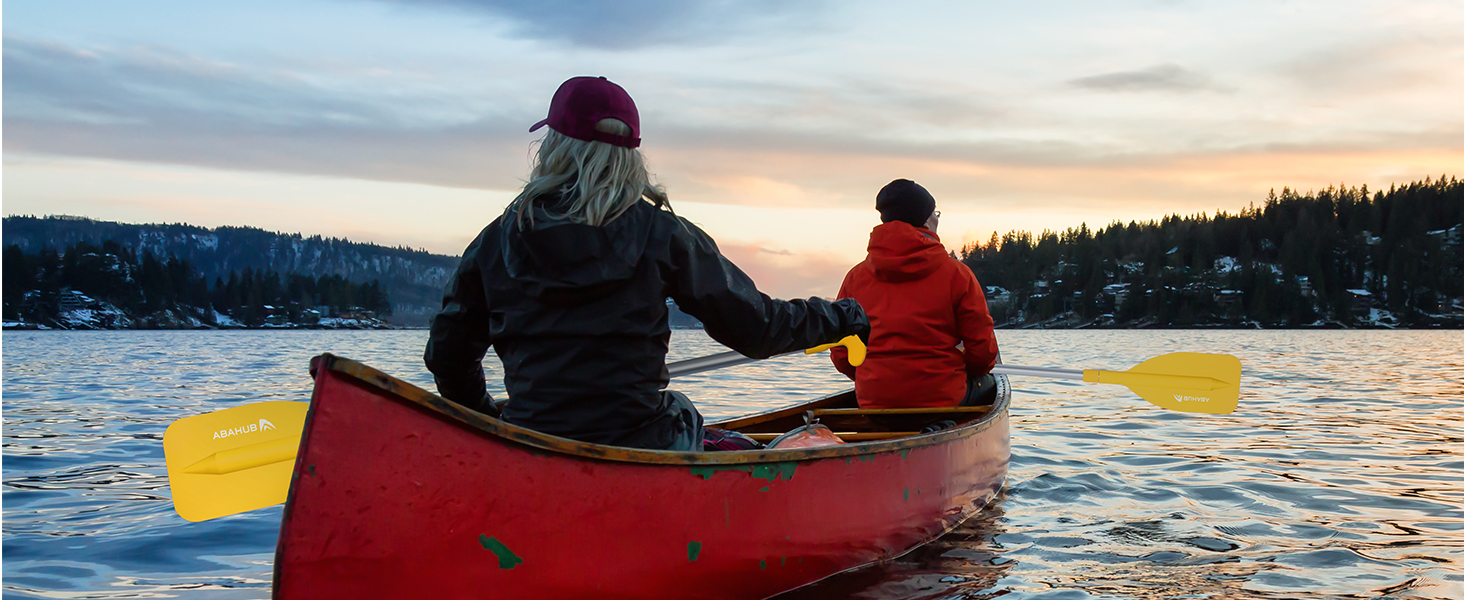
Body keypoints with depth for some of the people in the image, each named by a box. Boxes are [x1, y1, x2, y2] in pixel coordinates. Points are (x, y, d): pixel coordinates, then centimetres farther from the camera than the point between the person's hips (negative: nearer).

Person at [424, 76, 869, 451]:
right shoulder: (660, 234, -5)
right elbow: (756, 328, -1)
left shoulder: (497, 239, 2)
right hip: (639, 452, -3)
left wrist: (483, 422, 31)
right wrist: (844, 317, 17)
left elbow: (448, 354, 11)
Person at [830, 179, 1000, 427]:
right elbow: (983, 352, -5)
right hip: (941, 401, -4)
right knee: (988, 385, 27)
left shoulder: (856, 277, 2)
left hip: (872, 405, 4)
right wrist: (962, 370, 18)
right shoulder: (956, 274, -7)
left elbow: (841, 356, 3)